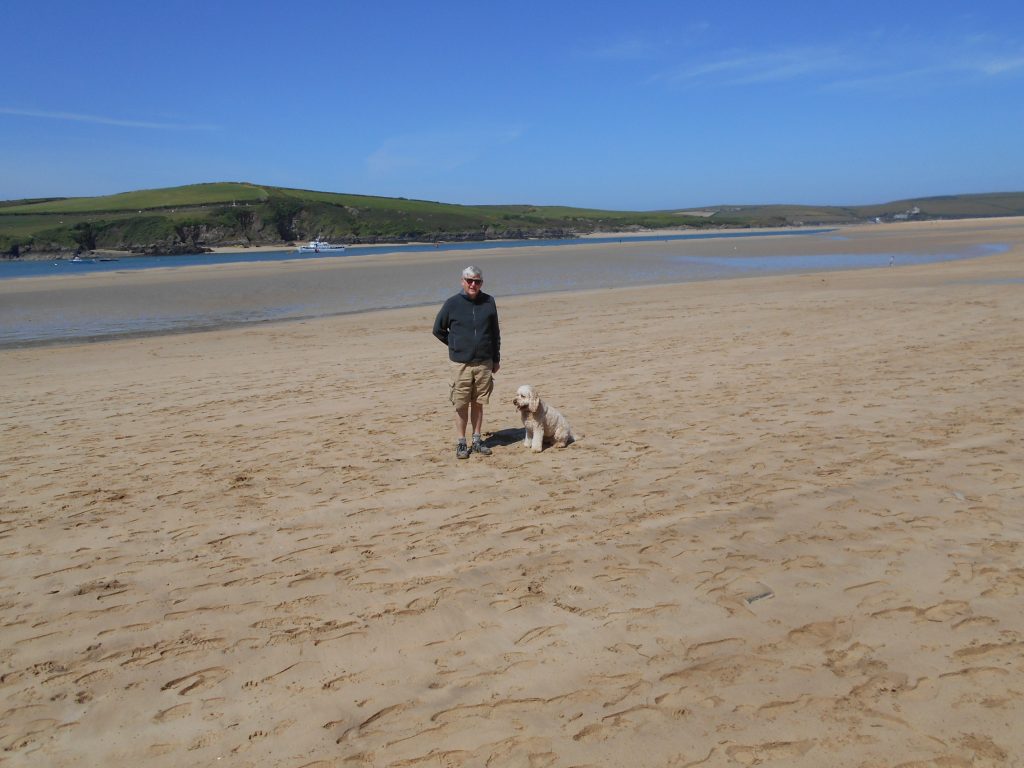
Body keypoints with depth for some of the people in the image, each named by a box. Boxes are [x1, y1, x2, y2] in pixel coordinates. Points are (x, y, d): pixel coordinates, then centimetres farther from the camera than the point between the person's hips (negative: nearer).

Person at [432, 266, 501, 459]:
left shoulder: (489, 302, 2)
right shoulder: (452, 304, -4)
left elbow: (495, 332, 10)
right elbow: (438, 330, 8)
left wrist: (496, 359, 10)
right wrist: (455, 346, 7)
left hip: (484, 363, 2)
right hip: (461, 364, -2)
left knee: (478, 404, 10)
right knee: (461, 406, 2)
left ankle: (477, 440, 20)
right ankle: (461, 443, 11)